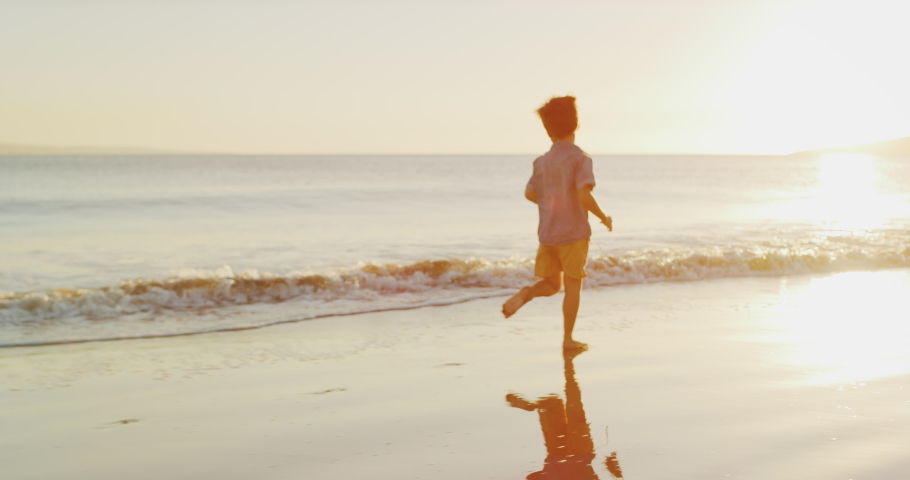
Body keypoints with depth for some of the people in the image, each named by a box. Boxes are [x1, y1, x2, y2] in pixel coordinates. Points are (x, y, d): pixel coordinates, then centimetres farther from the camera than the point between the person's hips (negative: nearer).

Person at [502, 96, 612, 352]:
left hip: (546, 232, 5)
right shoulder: (580, 159, -12)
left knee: (551, 284, 15)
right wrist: (604, 218, -8)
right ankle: (568, 338, 10)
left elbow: (530, 193, 8)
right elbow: (584, 194, -22)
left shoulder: (542, 161, 6)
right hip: (573, 233, -5)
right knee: (573, 285, 6)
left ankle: (526, 293, -16)